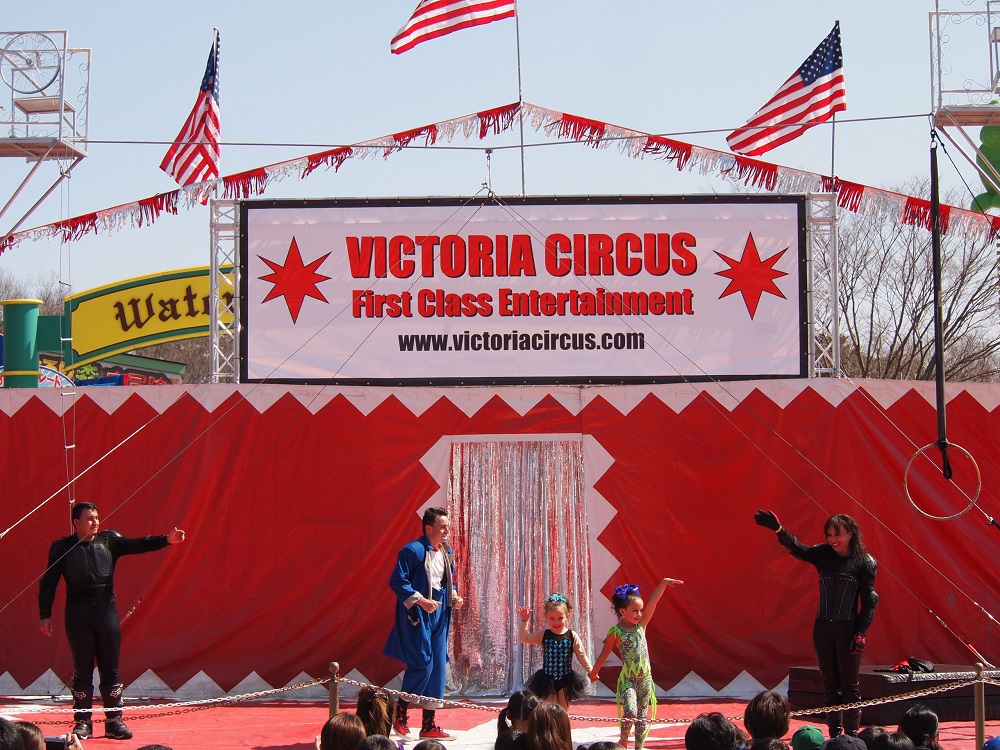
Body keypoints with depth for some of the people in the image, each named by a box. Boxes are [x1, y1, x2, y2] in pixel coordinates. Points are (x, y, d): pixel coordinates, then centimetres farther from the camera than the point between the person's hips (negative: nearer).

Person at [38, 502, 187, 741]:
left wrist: (166, 540, -20)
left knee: (110, 669, 3)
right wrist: (45, 614, -3)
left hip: (107, 611, 2)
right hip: (78, 615, -2)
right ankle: (82, 723, 11)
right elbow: (49, 582, 2)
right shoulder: (62, 548, 0)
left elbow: (138, 545, -6)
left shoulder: (109, 540, 5)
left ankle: (114, 721, 9)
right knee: (82, 670, 3)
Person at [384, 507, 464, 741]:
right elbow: (397, 581, -18)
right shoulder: (413, 551, -15)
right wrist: (420, 600, -24)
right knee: (422, 664, -11)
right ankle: (400, 715, 7)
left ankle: (429, 725, 14)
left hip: (439, 616, 8)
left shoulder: (447, 552, 10)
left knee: (437, 669, 7)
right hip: (417, 616, -8)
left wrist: (454, 597, 3)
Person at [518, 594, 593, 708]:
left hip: (565, 681, 0)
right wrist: (524, 621, -11)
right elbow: (525, 638, -2)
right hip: (547, 681, 0)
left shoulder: (572, 636, -6)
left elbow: (581, 656, -2)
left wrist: (591, 671, -7)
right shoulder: (543, 635, -4)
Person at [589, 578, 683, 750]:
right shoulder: (616, 632, -7)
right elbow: (604, 654, 4)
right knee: (630, 712, -18)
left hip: (645, 678, 5)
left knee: (642, 717, 8)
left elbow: (653, 602, -3)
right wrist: (594, 672, 12)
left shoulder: (641, 625, 4)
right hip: (627, 679, -4)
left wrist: (663, 583, -11)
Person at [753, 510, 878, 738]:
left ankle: (851, 735, 4)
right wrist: (778, 529, -29)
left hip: (848, 629, -4)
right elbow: (797, 548, -11)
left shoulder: (864, 562, -4)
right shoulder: (823, 555, 4)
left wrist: (861, 632, -11)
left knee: (850, 685, 0)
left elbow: (869, 599, -5)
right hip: (823, 627, 4)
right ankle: (834, 735, 14)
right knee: (830, 684, 8)